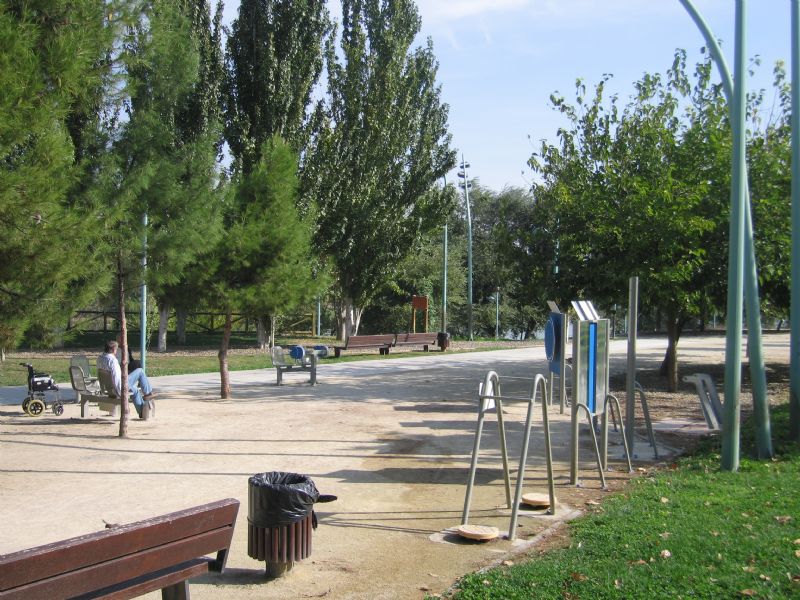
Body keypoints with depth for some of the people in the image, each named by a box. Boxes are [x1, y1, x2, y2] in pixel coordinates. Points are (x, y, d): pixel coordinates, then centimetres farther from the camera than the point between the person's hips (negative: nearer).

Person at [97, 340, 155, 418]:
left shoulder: (99, 358, -1)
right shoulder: (112, 360, -27)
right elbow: (116, 376, -32)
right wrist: (120, 391, -24)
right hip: (121, 385, -9)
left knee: (134, 389, 32)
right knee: (140, 371, 5)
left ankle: (141, 411, 37)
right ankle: (148, 393, 17)